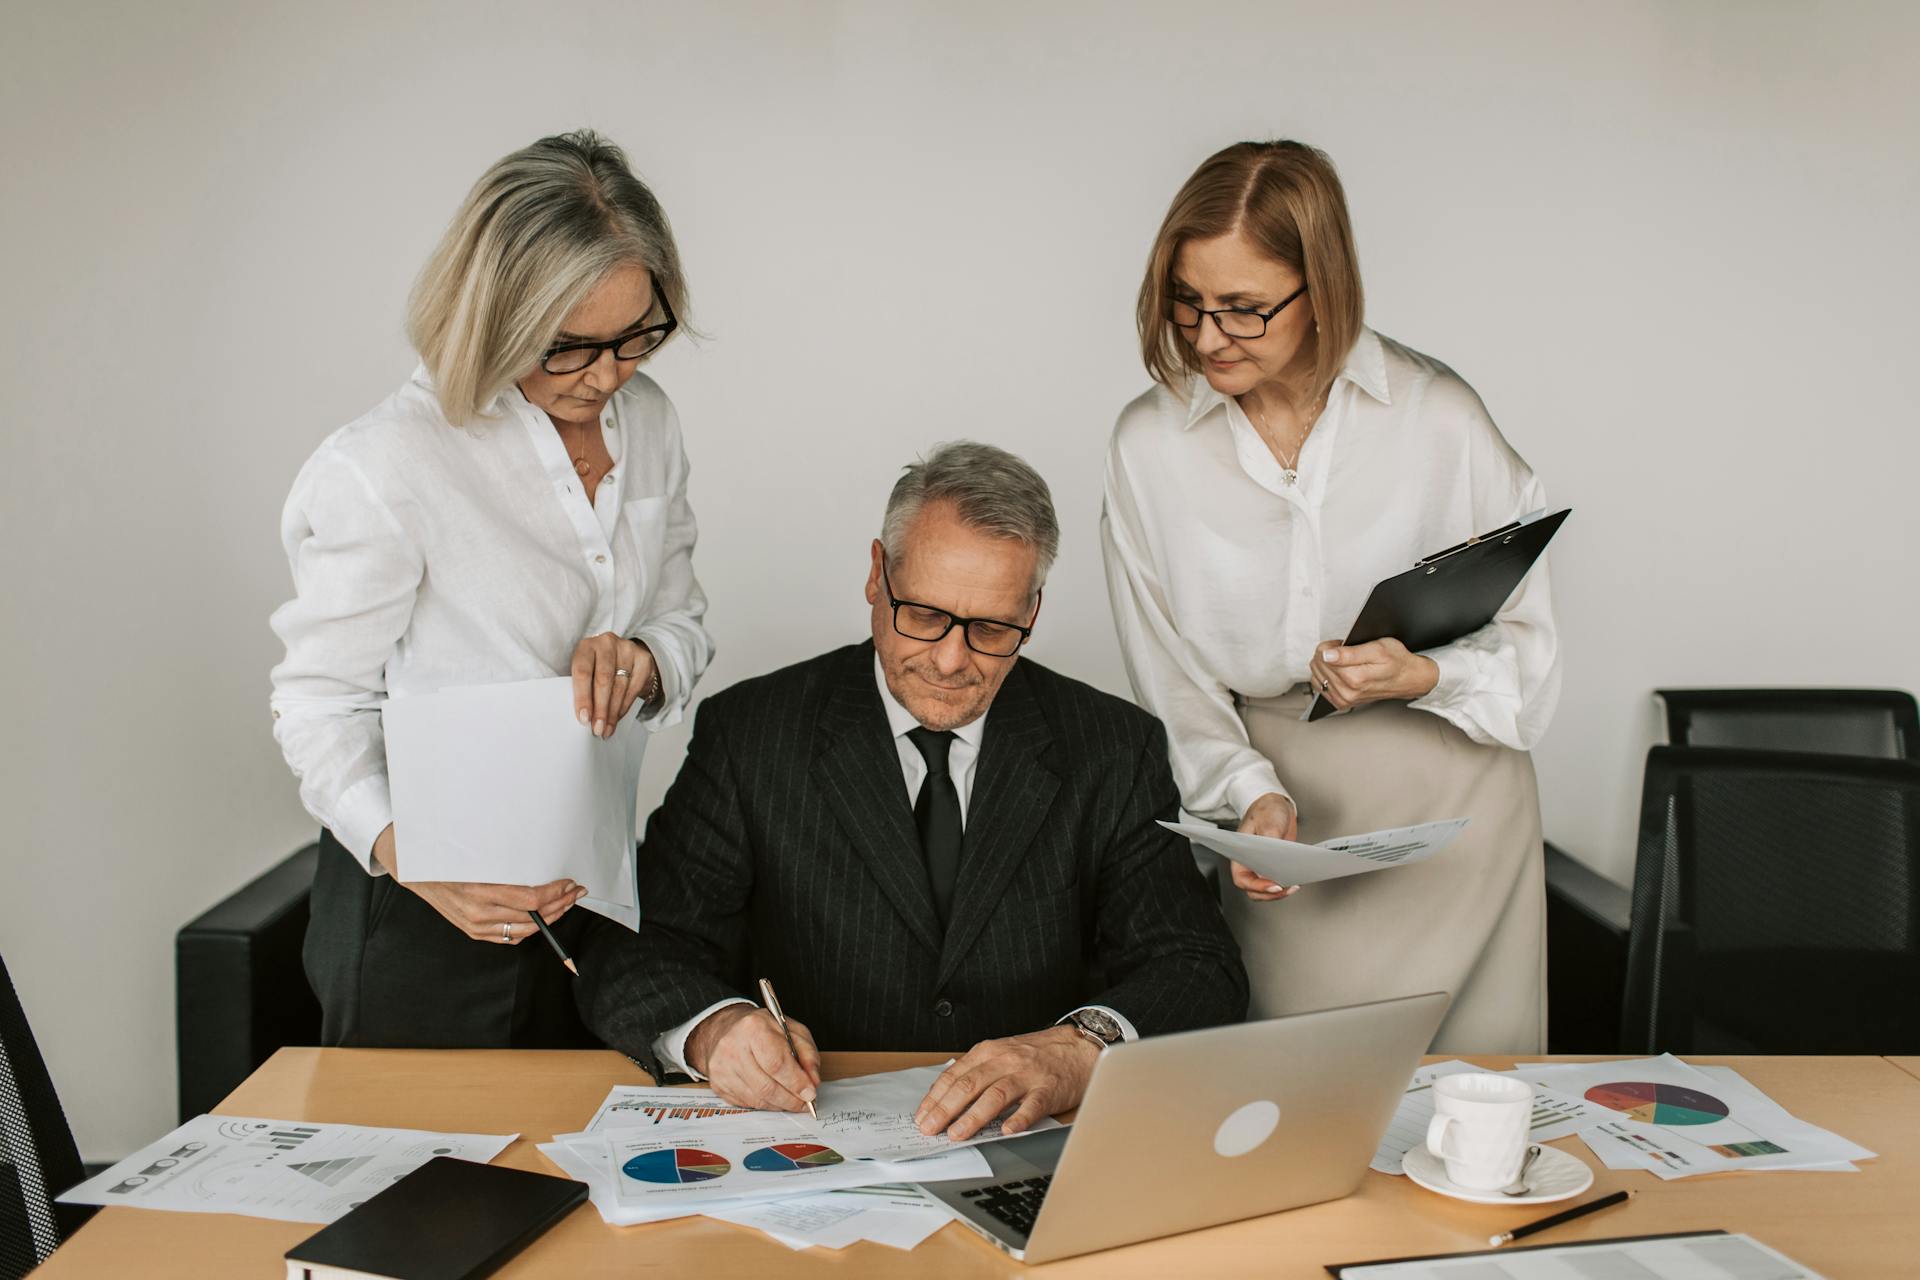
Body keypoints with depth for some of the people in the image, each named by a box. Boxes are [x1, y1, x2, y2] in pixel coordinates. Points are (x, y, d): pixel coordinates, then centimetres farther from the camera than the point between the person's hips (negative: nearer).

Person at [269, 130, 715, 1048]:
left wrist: (642, 659, -15)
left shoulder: (647, 422, 1)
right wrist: (411, 858, -31)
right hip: (426, 917, -6)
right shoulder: (384, 468, -20)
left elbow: (684, 623, 9)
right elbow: (319, 704, -14)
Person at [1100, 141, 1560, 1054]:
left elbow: (1528, 641, -1)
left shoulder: (1439, 415, -8)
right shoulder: (1149, 443, -4)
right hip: (1290, 816, 1)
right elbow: (1171, 681, 1)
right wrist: (1252, 797, -14)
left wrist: (1428, 677, -20)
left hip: (1452, 804, 0)